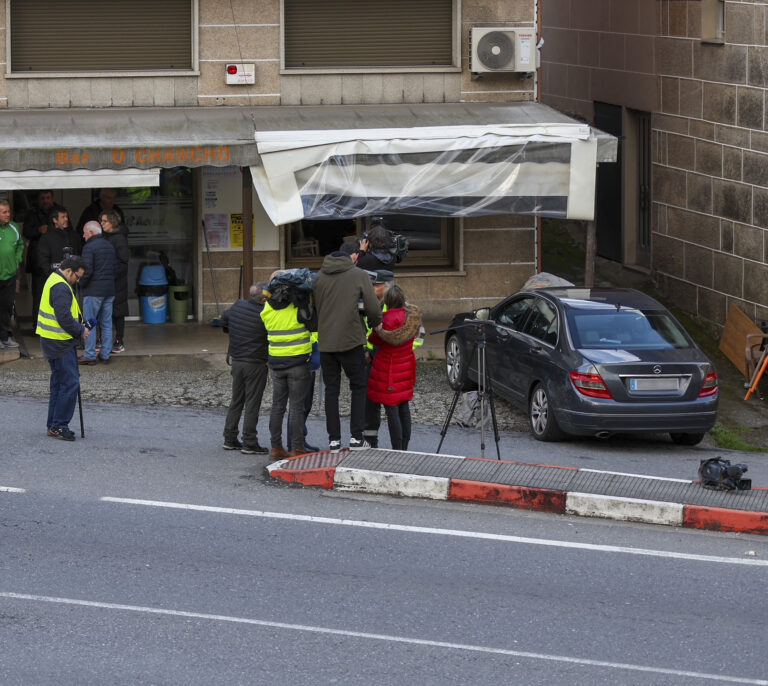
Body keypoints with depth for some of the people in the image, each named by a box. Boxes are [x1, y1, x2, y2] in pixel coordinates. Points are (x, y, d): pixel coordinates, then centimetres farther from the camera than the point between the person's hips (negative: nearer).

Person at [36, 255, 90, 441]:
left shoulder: (54, 280, 15)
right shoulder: (61, 288, -20)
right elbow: (64, 318, -26)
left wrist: (78, 328, 13)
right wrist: (81, 331, -12)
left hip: (53, 342, 11)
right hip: (61, 343, -11)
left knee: (59, 382, 16)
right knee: (70, 383, -9)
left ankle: (54, 425, 21)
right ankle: (59, 425, -7)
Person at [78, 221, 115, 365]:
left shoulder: (89, 247, -12)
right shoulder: (110, 246, 14)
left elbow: (87, 270, -18)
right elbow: (115, 267, 16)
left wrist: (81, 284, -3)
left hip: (93, 291, -7)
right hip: (110, 290, 7)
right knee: (106, 323, 10)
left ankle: (90, 355, -2)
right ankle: (105, 354, 12)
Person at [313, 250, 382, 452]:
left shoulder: (319, 278, 7)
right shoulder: (359, 275, -1)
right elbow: (373, 308, -7)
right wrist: (376, 323, 12)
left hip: (326, 342, 3)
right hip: (350, 341, -3)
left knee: (331, 389, 10)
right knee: (358, 387, 10)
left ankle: (334, 439, 7)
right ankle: (356, 437, 4)